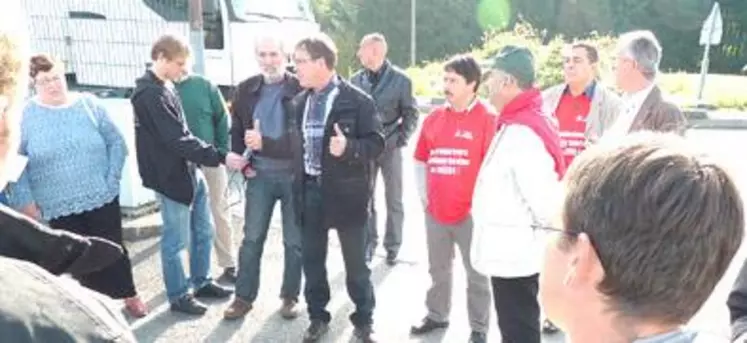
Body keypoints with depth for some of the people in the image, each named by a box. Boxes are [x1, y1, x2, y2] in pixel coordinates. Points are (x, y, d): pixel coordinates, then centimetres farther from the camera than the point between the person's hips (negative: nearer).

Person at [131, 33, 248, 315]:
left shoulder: (166, 87, 10)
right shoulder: (149, 95, -19)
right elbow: (178, 140, -24)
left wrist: (217, 156, 15)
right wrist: (221, 157, -24)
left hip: (190, 170, 9)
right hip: (172, 176, -9)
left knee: (203, 231, 17)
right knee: (176, 240, 5)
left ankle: (201, 282, 33)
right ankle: (178, 296, 22)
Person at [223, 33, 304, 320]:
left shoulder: (300, 89, -11)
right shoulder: (246, 89, 4)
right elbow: (237, 130, 12)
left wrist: (264, 143, -24)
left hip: (294, 175, -3)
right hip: (260, 175, 3)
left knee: (294, 240, 9)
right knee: (251, 238, 10)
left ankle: (290, 296, 25)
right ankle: (244, 297, 23)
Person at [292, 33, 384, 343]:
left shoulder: (357, 100, -9)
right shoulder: (299, 102, 9)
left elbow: (377, 142, -10)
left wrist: (349, 147, -26)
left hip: (346, 191, -5)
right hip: (310, 190, 5)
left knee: (355, 263, 9)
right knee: (312, 260, 14)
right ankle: (318, 317, 32)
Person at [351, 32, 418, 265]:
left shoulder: (400, 79, -5)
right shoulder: (356, 79, 2)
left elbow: (411, 114, -1)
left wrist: (401, 139, -9)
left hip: (390, 147, -2)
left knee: (394, 199, 7)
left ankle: (393, 245, 20)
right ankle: (369, 242, 23)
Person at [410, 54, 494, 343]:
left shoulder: (487, 119, -9)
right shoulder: (434, 117, 7)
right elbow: (420, 159, 15)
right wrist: (423, 195, 10)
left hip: (471, 212, -5)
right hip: (435, 211, 5)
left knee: (476, 274, 8)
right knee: (438, 270, 19)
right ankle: (436, 315, 37)